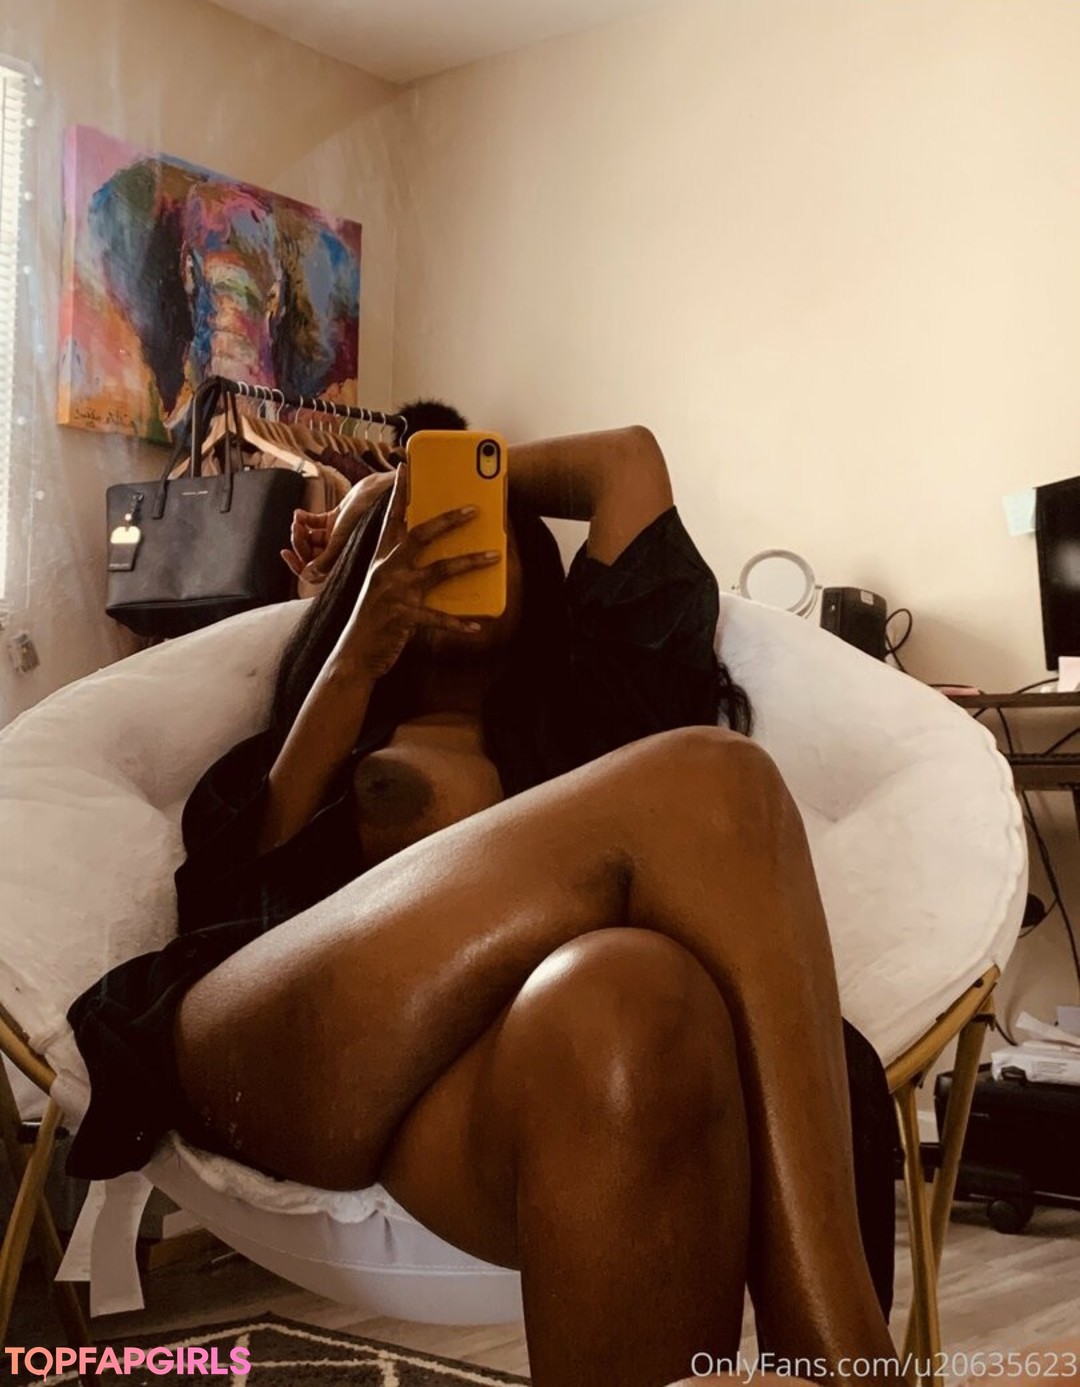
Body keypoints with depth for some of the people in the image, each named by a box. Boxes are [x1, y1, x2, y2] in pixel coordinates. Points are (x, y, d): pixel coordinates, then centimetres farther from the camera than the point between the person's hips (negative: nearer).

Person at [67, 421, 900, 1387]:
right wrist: (357, 662, 9)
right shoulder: (309, 749, 35)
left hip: (509, 1062, 1)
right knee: (706, 783, -27)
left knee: (638, 998, -41)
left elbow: (629, 461, 38)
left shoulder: (575, 703, 35)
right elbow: (254, 881, 11)